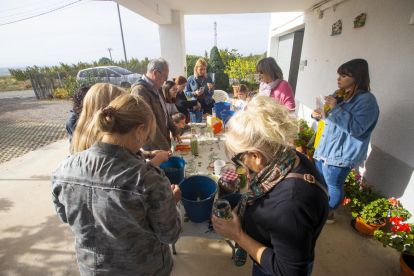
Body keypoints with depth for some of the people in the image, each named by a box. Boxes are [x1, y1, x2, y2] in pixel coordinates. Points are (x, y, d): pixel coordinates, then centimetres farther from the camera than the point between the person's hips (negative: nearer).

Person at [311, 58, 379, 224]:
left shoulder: (367, 100, -16)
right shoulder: (339, 94, 10)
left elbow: (357, 128, -25)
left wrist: (336, 108, -28)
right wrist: (317, 114, -3)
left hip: (341, 154, -8)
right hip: (324, 148, 9)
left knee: (333, 185, 9)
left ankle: (329, 214, 31)